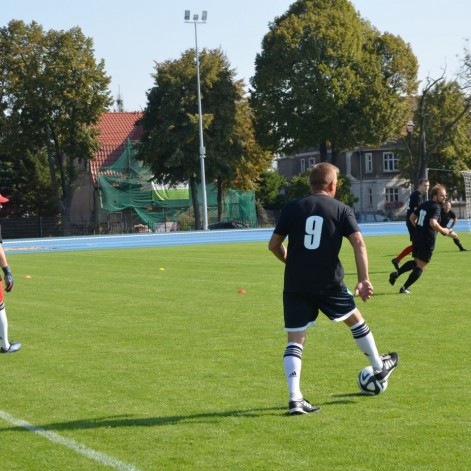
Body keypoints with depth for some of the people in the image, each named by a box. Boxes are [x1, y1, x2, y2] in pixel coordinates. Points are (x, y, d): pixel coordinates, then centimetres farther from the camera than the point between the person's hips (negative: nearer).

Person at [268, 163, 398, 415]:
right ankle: (380, 367, 42)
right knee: (355, 319, 24)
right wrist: (363, 280, -9)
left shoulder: (292, 208, 4)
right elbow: (359, 244, -10)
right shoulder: (341, 209, 1)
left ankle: (295, 399, -9)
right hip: (329, 284, -1)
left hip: (295, 286, 1)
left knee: (295, 340, 3)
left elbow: (274, 244, 5)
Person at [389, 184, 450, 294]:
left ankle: (396, 273, 6)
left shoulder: (424, 205, 13)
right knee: (421, 266, 2)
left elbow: (412, 217, 19)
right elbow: (433, 223, -29)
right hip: (427, 240, -8)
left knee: (416, 262, 24)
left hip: (417, 237, 8)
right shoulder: (436, 207, -14)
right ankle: (404, 288, -1)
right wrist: (443, 230, -15)